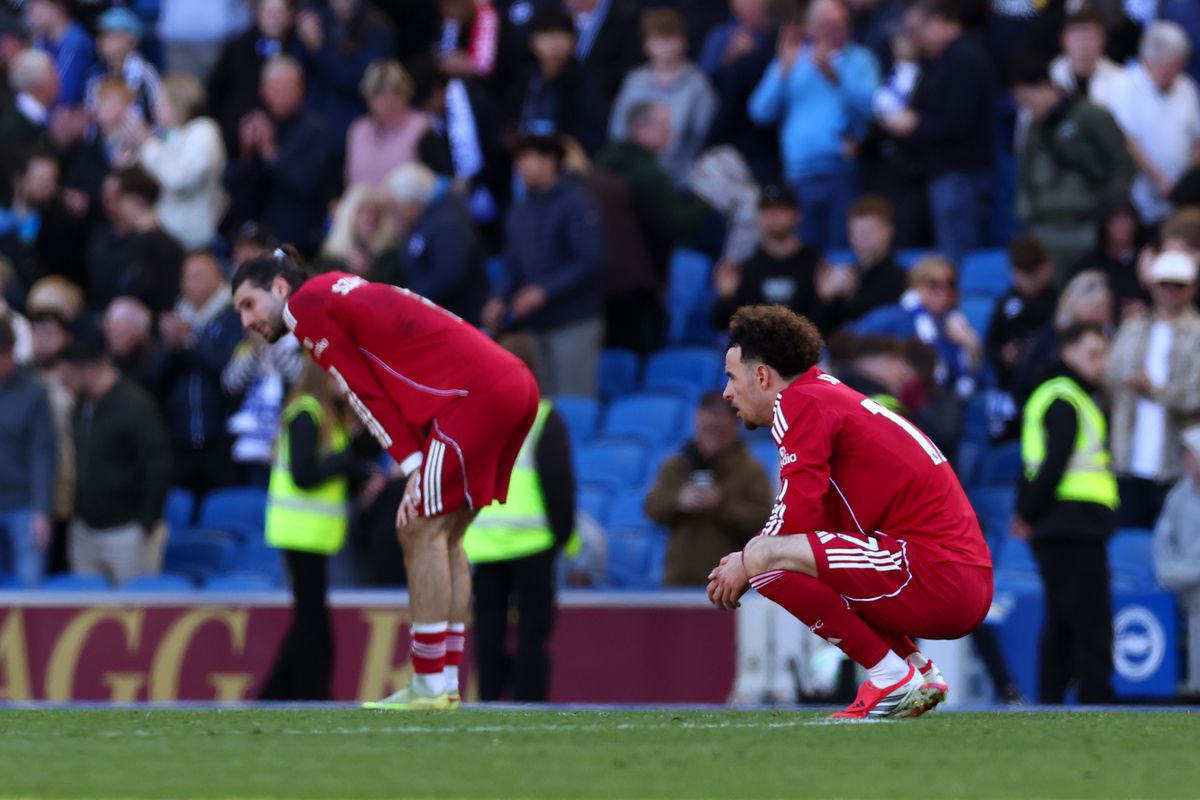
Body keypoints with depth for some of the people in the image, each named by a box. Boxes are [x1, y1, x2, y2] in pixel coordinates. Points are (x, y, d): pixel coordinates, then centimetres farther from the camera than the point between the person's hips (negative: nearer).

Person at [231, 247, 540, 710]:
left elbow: (366, 394, -4)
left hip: (478, 391, -9)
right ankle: (444, 685, 13)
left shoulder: (307, 304, 0)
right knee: (445, 535, 13)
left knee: (423, 530, -6)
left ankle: (429, 686, -6)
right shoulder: (342, 293, 27)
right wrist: (419, 471, 9)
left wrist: (413, 468, -6)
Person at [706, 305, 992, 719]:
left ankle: (893, 680, -10)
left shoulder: (799, 402, -6)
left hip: (936, 574, -10)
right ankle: (922, 674, 16)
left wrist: (748, 563, 2)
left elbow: (797, 517, -15)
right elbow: (810, 518, 26)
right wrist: (750, 559, 14)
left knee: (766, 557, -18)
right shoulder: (831, 396, 22)